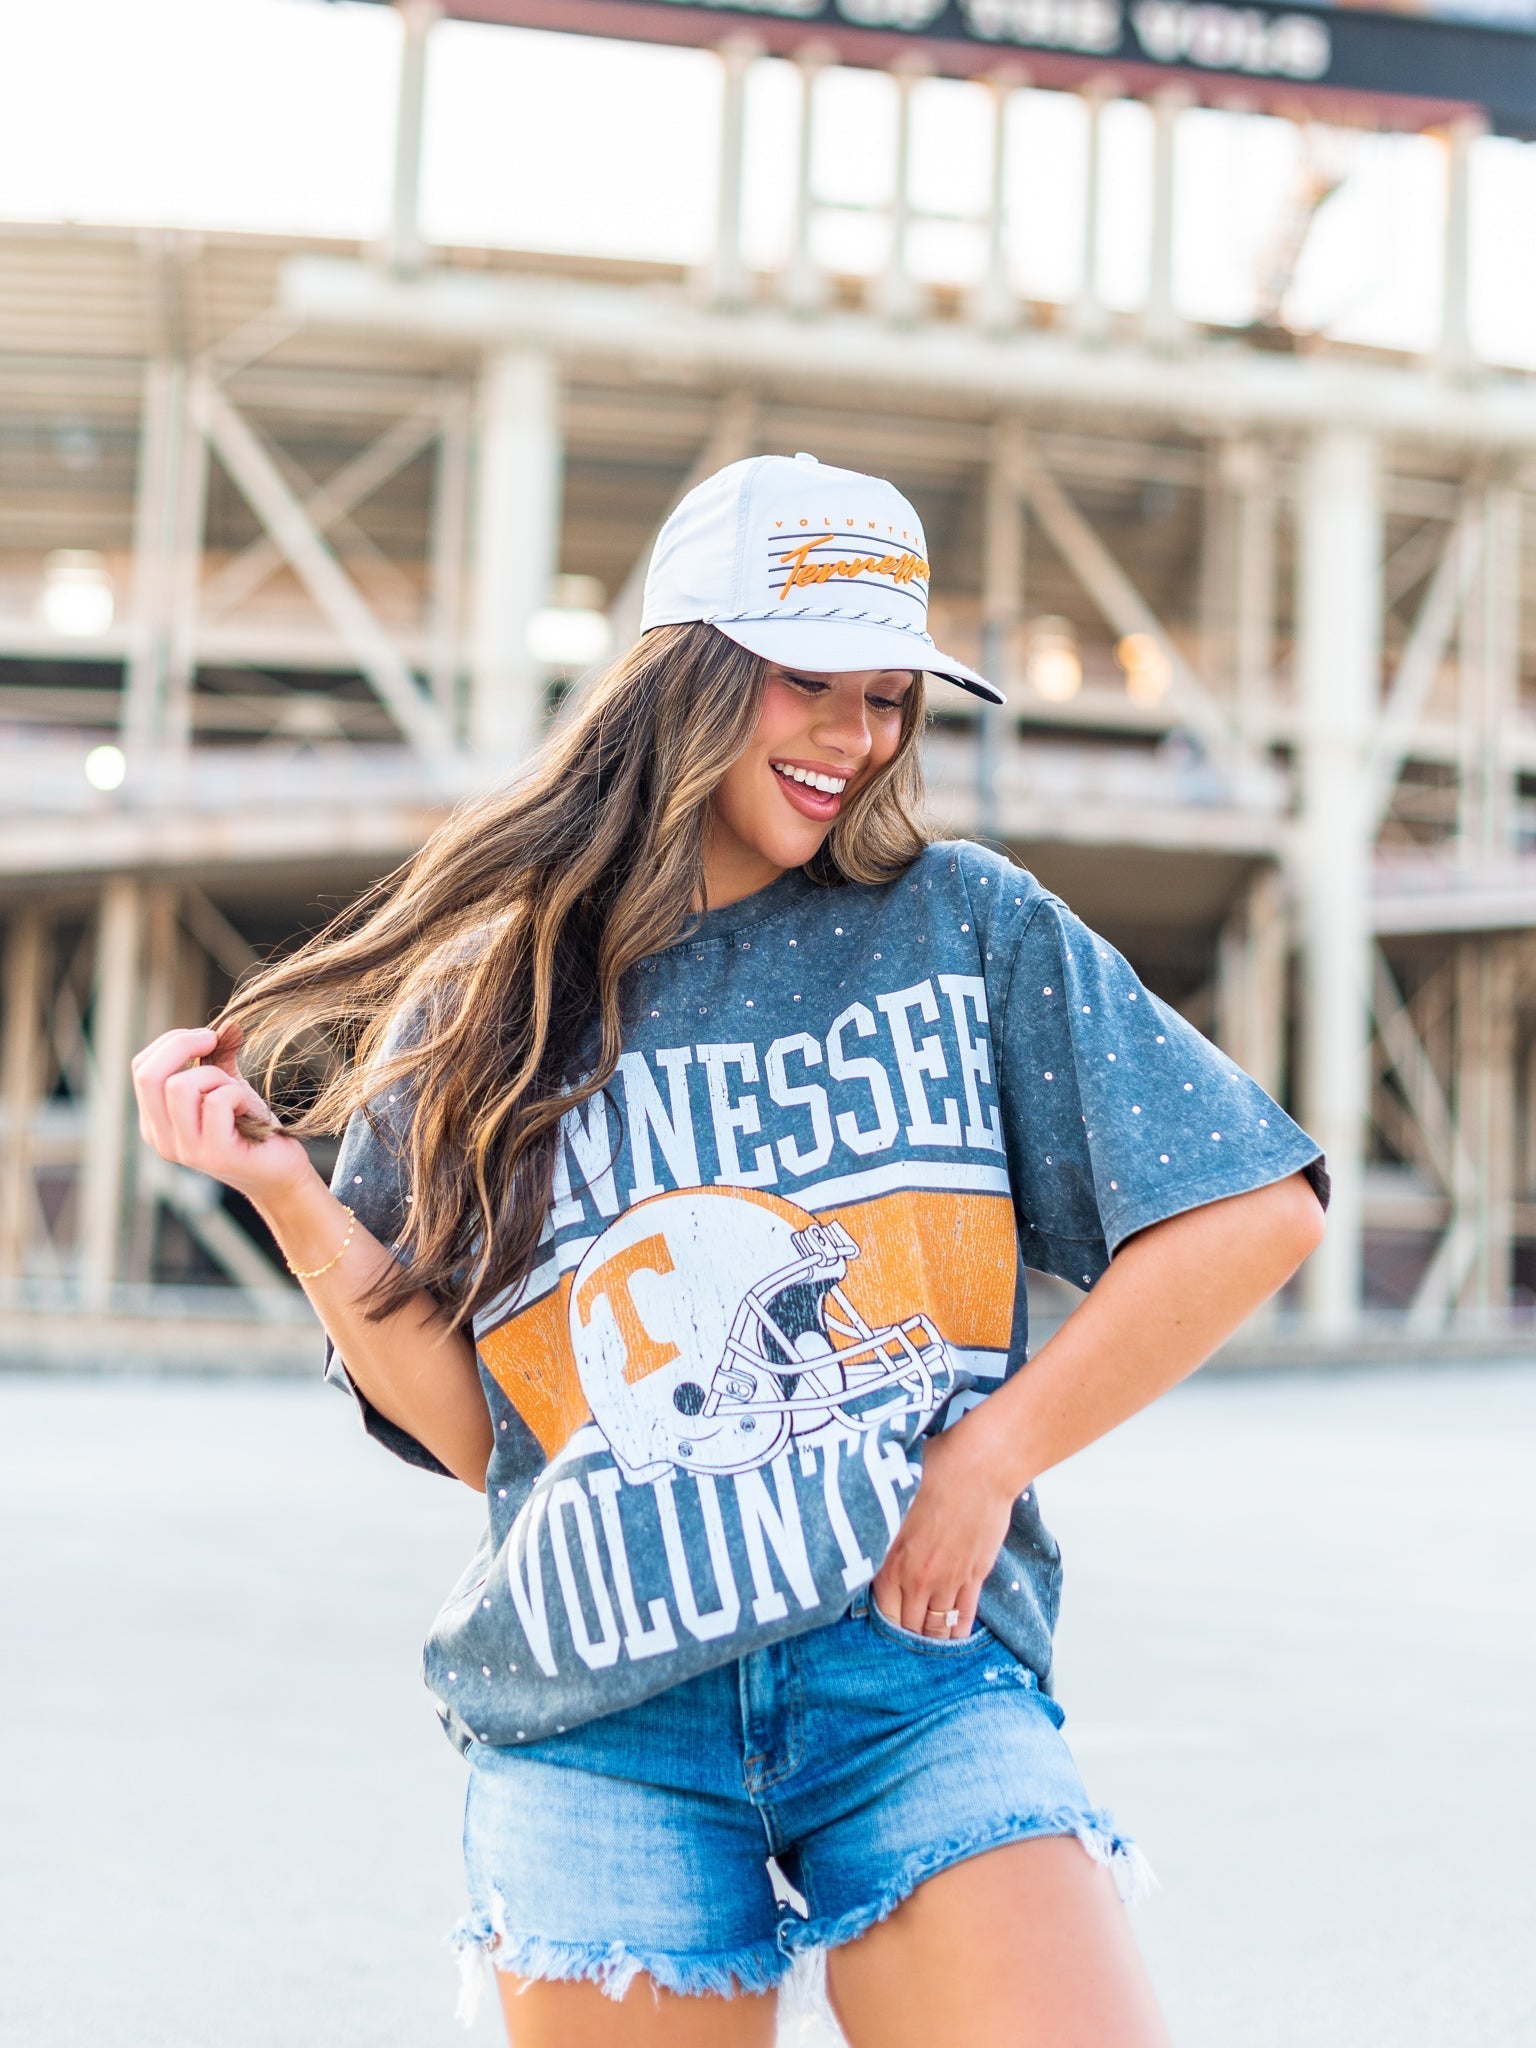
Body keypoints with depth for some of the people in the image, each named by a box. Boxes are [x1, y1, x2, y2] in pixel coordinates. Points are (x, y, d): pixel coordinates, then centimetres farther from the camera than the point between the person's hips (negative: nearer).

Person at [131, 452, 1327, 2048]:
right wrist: (287, 1193, -6)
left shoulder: (971, 928, 4)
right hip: (597, 1721, 1)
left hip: (916, 1664, -1)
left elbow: (1258, 1212, 2)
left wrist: (990, 1458, -3)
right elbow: (472, 1432, 5)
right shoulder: (480, 1013, 7)